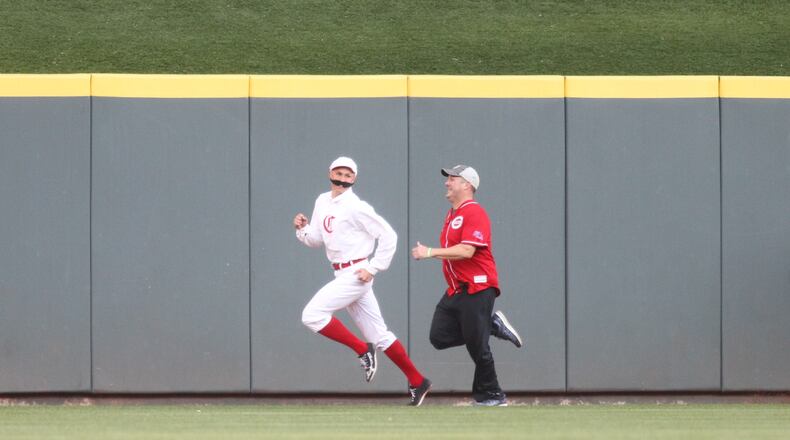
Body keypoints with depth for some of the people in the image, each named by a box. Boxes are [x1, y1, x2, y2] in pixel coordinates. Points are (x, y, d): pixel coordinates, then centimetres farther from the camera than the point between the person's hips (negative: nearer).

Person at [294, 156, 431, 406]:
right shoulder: (322, 202, 12)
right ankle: (417, 382, 15)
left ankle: (363, 350, -5)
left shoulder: (355, 207, -13)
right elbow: (315, 240, 17)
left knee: (312, 315, -16)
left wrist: (373, 268, -15)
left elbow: (389, 235, -12)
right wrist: (302, 229, -3)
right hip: (343, 275, 8)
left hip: (356, 274, -8)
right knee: (378, 334, 9)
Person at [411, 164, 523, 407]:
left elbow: (466, 251, -25)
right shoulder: (452, 214, 17)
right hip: (455, 291, 10)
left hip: (477, 289, -10)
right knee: (439, 337, 0)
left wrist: (430, 252, -22)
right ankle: (492, 326, 12)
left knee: (477, 346, -5)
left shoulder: (474, 213, -14)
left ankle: (492, 396, 7)